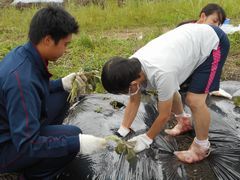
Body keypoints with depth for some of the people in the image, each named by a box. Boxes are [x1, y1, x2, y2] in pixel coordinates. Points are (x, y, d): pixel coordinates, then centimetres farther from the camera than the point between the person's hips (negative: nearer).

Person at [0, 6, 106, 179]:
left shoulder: (23, 53, -6)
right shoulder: (21, 78, -34)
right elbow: (26, 144, -32)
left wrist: (61, 84, 0)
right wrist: (77, 144, -29)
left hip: (15, 128, 9)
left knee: (62, 94, 7)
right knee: (72, 134, -22)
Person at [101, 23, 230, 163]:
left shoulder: (162, 74, -38)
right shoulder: (132, 67, -16)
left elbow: (164, 115, -22)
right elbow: (133, 102, -1)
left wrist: (146, 139, -9)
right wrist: (121, 133, -3)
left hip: (213, 42, -8)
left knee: (194, 100, -15)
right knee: (169, 91, 11)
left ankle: (201, 147, 7)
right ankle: (184, 122, 36)